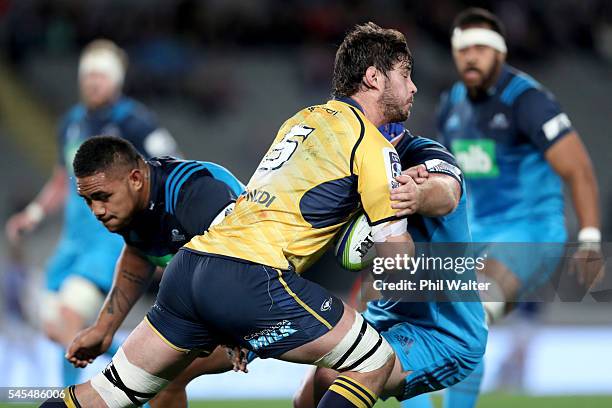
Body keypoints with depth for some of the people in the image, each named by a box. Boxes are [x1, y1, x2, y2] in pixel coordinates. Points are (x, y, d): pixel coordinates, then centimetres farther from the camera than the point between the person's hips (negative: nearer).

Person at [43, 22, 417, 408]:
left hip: (190, 262, 8)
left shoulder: (302, 118, 23)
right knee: (375, 362, 3)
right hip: (254, 279, -8)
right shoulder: (373, 146, 0)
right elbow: (397, 251, 0)